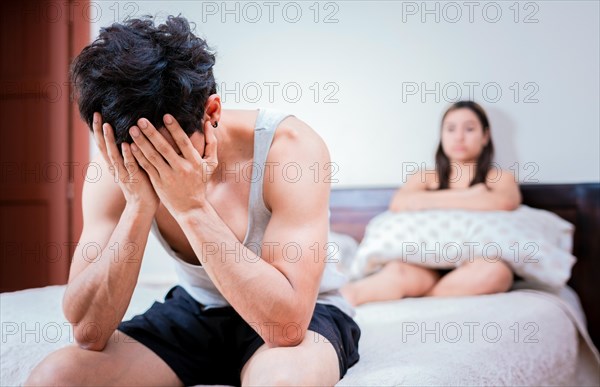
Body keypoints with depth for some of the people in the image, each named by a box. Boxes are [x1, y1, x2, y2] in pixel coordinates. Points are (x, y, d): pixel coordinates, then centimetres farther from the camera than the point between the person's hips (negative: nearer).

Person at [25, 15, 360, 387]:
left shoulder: (289, 146, -27)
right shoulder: (118, 168, -16)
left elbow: (287, 324, -35)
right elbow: (89, 332, -21)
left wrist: (192, 206, -39)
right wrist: (138, 205, -33)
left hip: (304, 314, -2)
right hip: (197, 310, 3)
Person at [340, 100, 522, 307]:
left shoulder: (500, 178, 16)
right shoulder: (425, 178, 20)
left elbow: (504, 202, -12)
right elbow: (397, 204, -4)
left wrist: (428, 201, -8)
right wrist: (467, 195, -3)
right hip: (428, 265, 0)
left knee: (496, 271, -37)